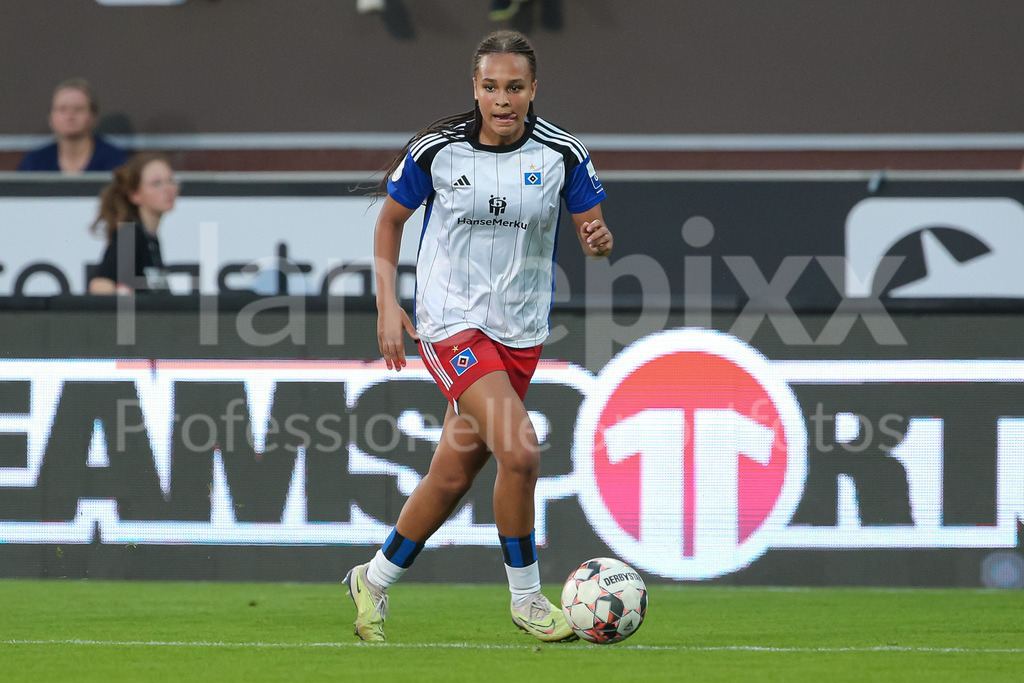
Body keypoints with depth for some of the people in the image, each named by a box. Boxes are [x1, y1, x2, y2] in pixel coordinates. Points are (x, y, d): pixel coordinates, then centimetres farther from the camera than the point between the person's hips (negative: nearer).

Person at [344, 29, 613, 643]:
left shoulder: (562, 154, -6)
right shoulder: (436, 148, -8)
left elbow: (593, 227, 1)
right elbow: (391, 219, 6)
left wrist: (599, 241, -24)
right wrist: (387, 304, -3)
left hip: (521, 331, 3)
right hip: (451, 321, -3)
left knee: (452, 477, 10)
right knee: (519, 451, -22)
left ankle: (375, 581, 32)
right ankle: (526, 598, -6)